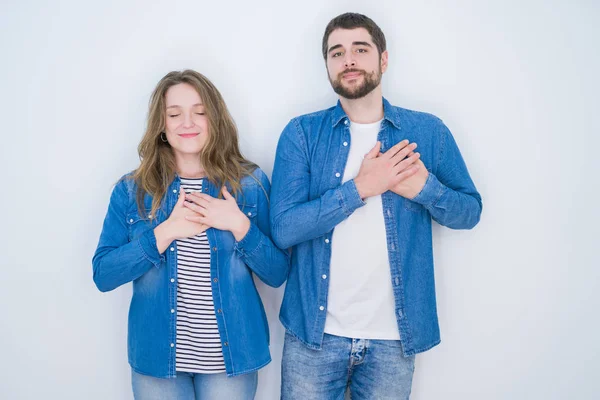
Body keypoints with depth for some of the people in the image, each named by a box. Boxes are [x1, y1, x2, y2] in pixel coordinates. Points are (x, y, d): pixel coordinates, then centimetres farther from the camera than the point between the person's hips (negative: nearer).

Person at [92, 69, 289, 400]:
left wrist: (240, 226, -19)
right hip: (156, 356, 1)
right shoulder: (131, 190, -2)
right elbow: (102, 274, -7)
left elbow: (277, 274, -3)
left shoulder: (250, 183, -3)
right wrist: (165, 233, -18)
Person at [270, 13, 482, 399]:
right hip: (315, 331, -1)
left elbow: (470, 211, 5)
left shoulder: (429, 131, 0)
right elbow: (283, 229, -11)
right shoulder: (302, 133, -3)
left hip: (394, 337, 1)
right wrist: (360, 187, -21)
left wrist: (425, 187, -14)